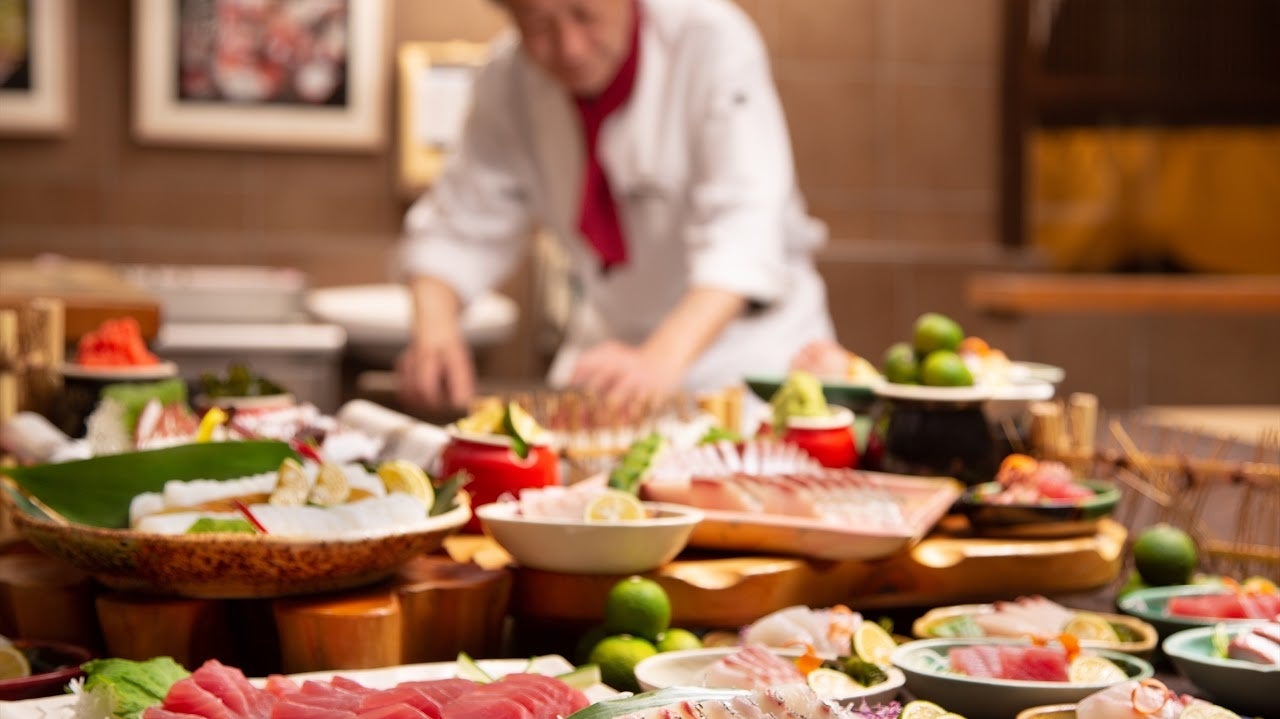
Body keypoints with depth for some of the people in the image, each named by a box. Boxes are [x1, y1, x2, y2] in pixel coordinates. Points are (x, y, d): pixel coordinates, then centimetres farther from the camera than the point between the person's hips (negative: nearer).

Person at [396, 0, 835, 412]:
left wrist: (663, 359, -48)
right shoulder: (507, 80, -8)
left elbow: (744, 232, -33)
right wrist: (434, 330, -24)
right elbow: (461, 228, -2)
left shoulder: (714, 42, -23)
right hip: (613, 338, 5)